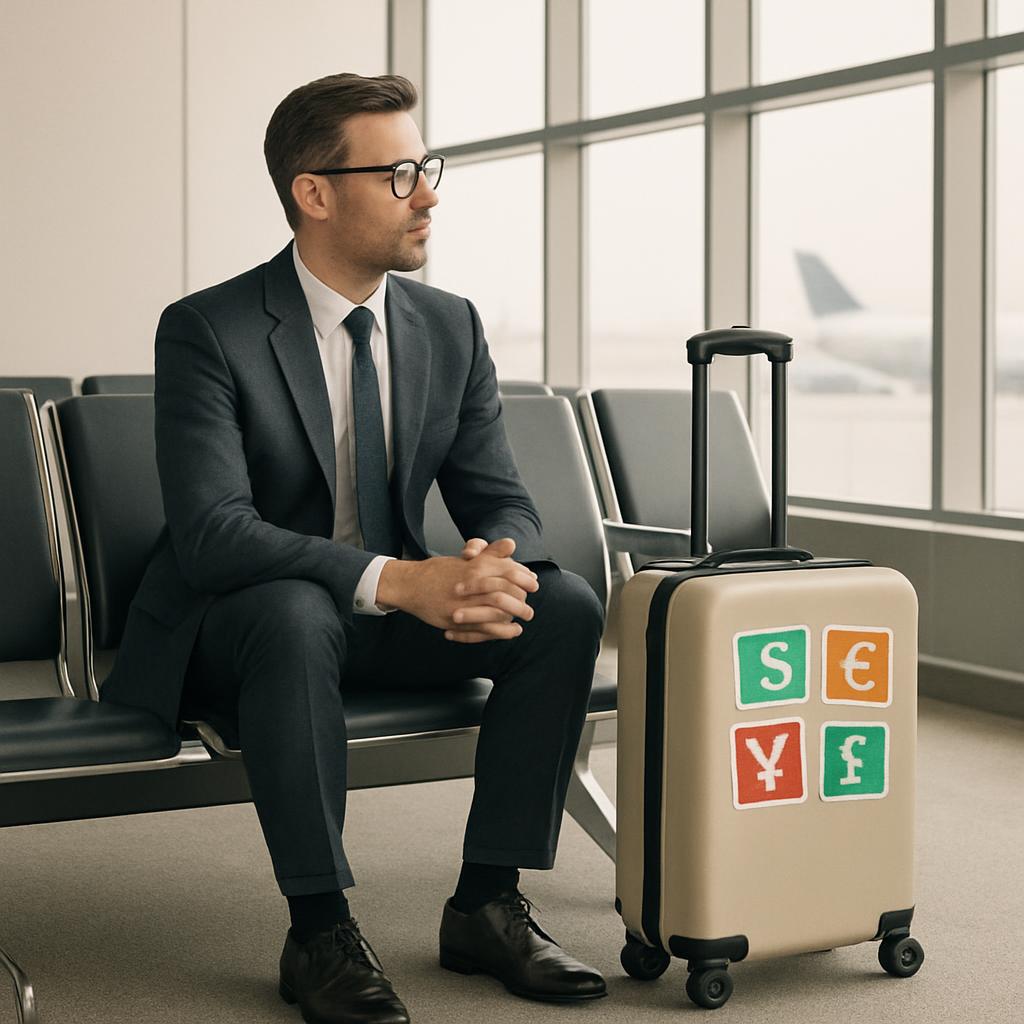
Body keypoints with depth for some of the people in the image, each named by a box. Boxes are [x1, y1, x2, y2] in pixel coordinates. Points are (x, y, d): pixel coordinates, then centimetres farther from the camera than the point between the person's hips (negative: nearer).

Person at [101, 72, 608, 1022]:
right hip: (236, 623, -5)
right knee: (293, 613, -39)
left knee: (565, 605, -18)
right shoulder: (207, 330, -17)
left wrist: (496, 566, -26)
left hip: (392, 613, 6)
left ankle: (487, 903, -9)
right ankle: (320, 934, -25)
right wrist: (397, 580, -39)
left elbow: (501, 502, 1)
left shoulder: (450, 327, 1)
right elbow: (211, 532, -28)